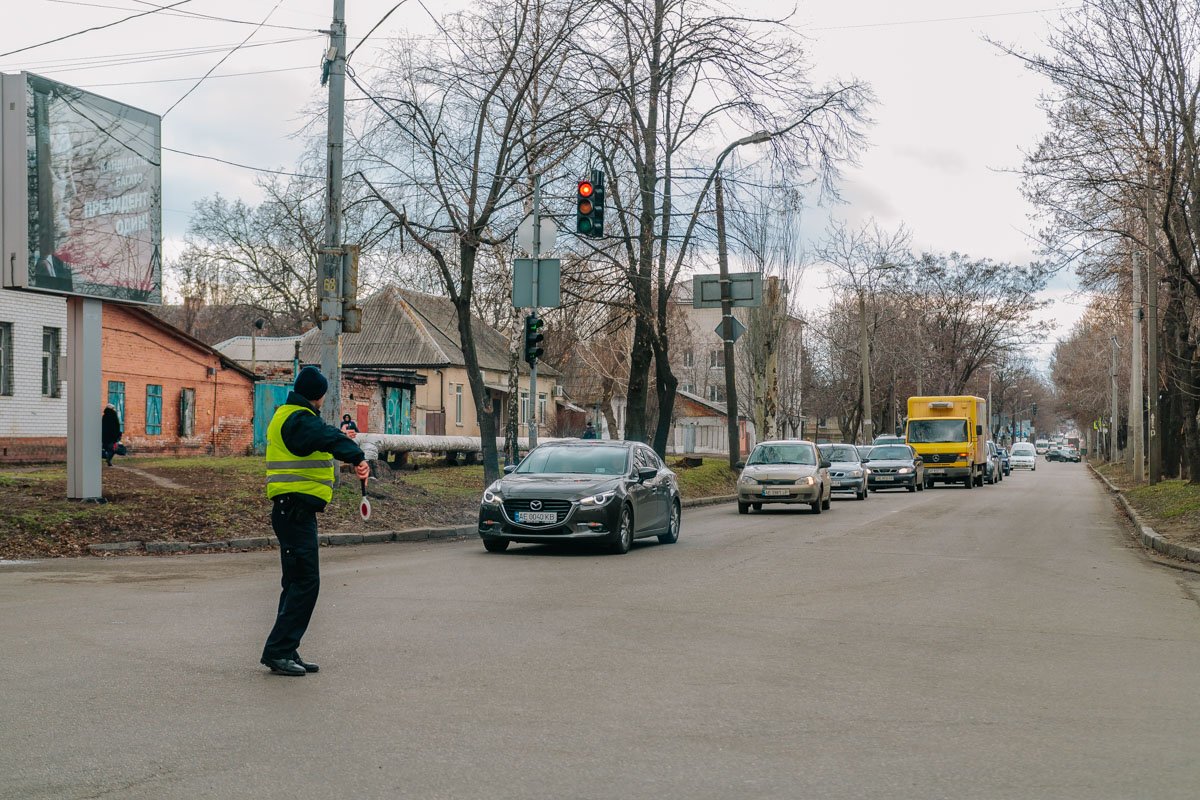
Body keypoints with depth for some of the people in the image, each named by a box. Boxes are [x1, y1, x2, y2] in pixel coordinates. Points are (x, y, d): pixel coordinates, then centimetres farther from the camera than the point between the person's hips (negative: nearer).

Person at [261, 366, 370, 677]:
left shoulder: (286, 416, 20)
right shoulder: (300, 419, -14)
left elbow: (320, 435, 37)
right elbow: (329, 438, -31)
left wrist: (341, 435, 47)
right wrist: (357, 458, -38)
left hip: (293, 510, 11)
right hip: (296, 509, -11)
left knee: (298, 582, 14)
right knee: (305, 582, -11)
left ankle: (285, 653, 18)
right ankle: (278, 651, -9)